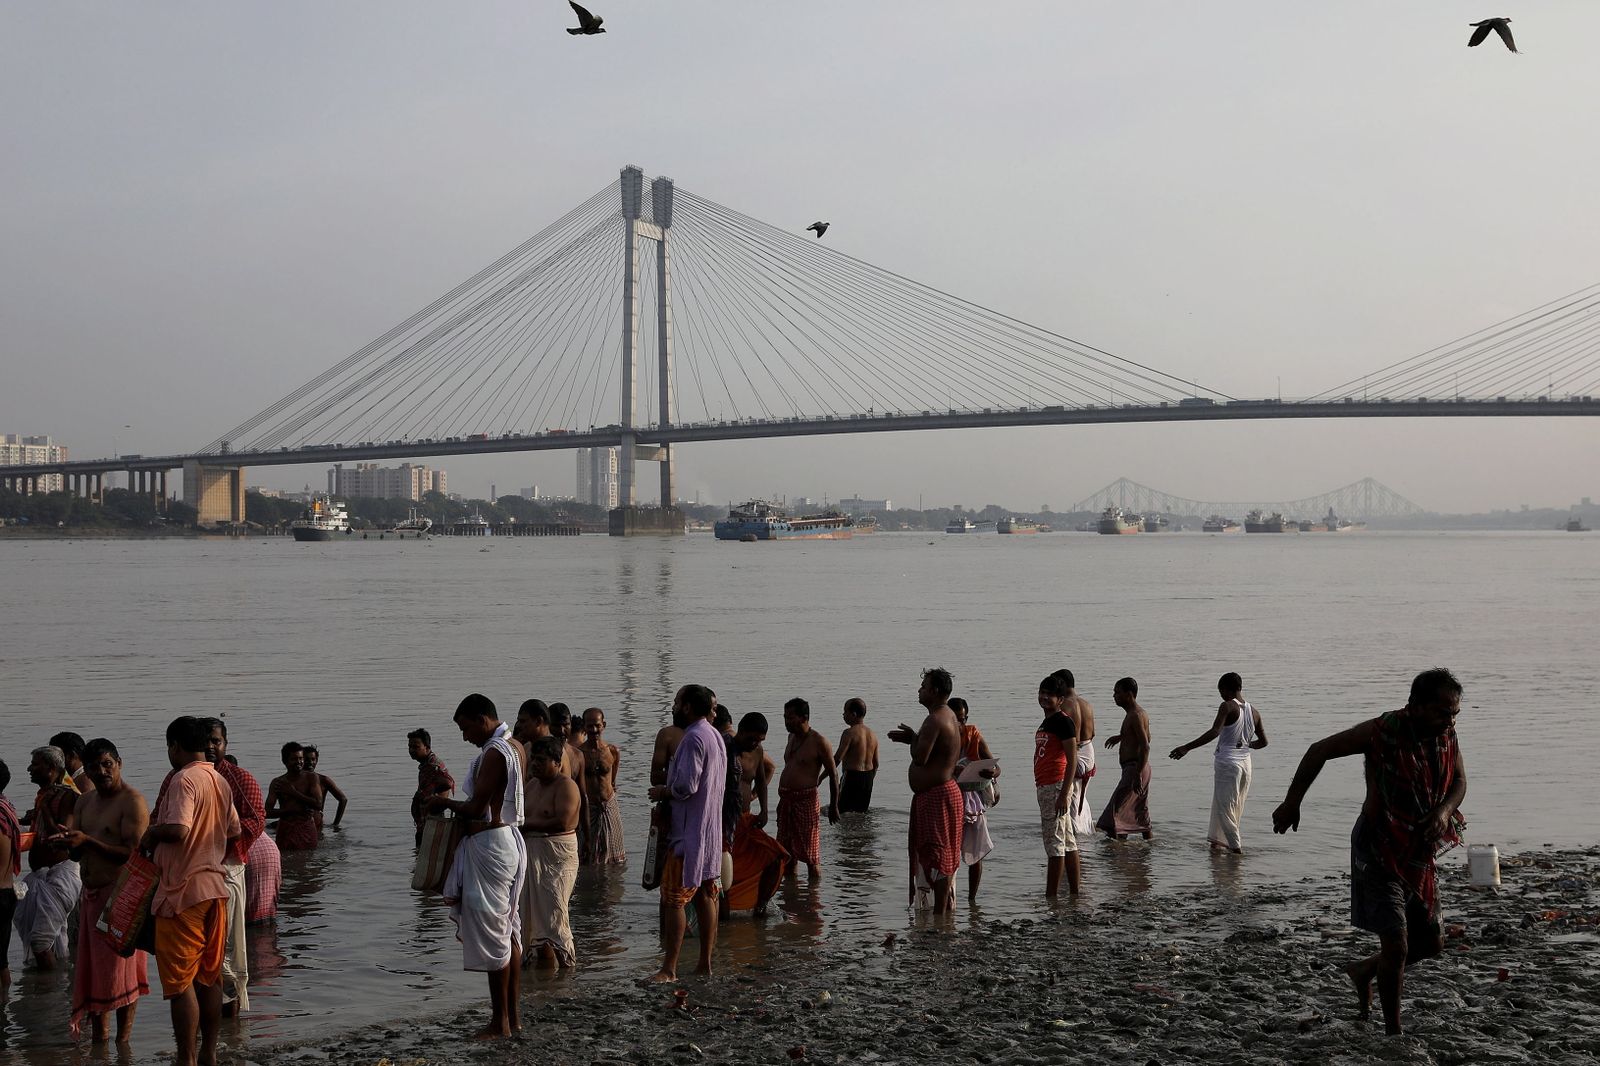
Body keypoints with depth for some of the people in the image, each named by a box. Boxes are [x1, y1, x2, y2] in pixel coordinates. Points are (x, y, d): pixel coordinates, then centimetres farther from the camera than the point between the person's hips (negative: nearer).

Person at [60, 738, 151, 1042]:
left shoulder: (133, 802, -12)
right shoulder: (85, 802, 14)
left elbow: (133, 854, -20)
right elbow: (79, 853, 15)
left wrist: (87, 841, -24)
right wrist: (69, 841, -8)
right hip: (91, 895, 8)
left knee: (120, 968, -3)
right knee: (90, 966, 11)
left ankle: (124, 1037, 6)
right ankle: (98, 1030, 21)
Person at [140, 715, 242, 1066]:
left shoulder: (183, 779, -14)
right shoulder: (220, 782, 11)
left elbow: (178, 829, -27)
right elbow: (234, 831, 18)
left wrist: (150, 833, -8)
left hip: (183, 891, -8)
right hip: (216, 887, 8)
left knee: (180, 981, -2)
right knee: (210, 977, 13)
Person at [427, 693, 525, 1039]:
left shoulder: (493, 753, -18)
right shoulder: (513, 748, 13)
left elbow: (476, 808, -19)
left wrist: (444, 802, -4)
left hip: (490, 846, -10)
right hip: (509, 840, 10)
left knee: (492, 935, -3)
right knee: (509, 933, 12)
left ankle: (500, 1022, 3)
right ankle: (511, 1017, 18)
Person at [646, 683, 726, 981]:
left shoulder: (693, 738, -17)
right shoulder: (716, 736, 14)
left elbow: (685, 786, -24)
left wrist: (662, 791, -6)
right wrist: (668, 788, 14)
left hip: (689, 832, -10)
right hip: (711, 830, 10)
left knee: (674, 898, -7)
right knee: (705, 895, 12)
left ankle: (669, 968, -7)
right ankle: (705, 962, 15)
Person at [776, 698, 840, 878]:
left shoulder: (819, 742, -11)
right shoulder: (792, 737, 12)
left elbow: (833, 774, -7)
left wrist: (833, 806, -7)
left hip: (806, 800, -8)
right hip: (786, 800, 8)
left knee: (811, 856, -4)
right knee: (788, 852, 11)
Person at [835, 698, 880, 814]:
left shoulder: (849, 733, -14)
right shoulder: (872, 734, 10)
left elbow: (837, 758, -19)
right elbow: (876, 764, 13)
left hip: (852, 777, -8)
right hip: (868, 778, 8)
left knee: (844, 812, -5)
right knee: (861, 812, 17)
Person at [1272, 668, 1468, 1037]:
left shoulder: (1447, 734, -3)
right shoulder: (1383, 731, -21)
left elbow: (1459, 782, 5)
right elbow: (1320, 750, -11)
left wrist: (1444, 810, -18)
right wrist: (1291, 803, -9)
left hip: (1419, 855, 7)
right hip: (1378, 851, -7)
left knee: (1431, 943, 15)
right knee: (1396, 945, -12)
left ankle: (1364, 970, 39)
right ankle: (1393, 1032, 6)